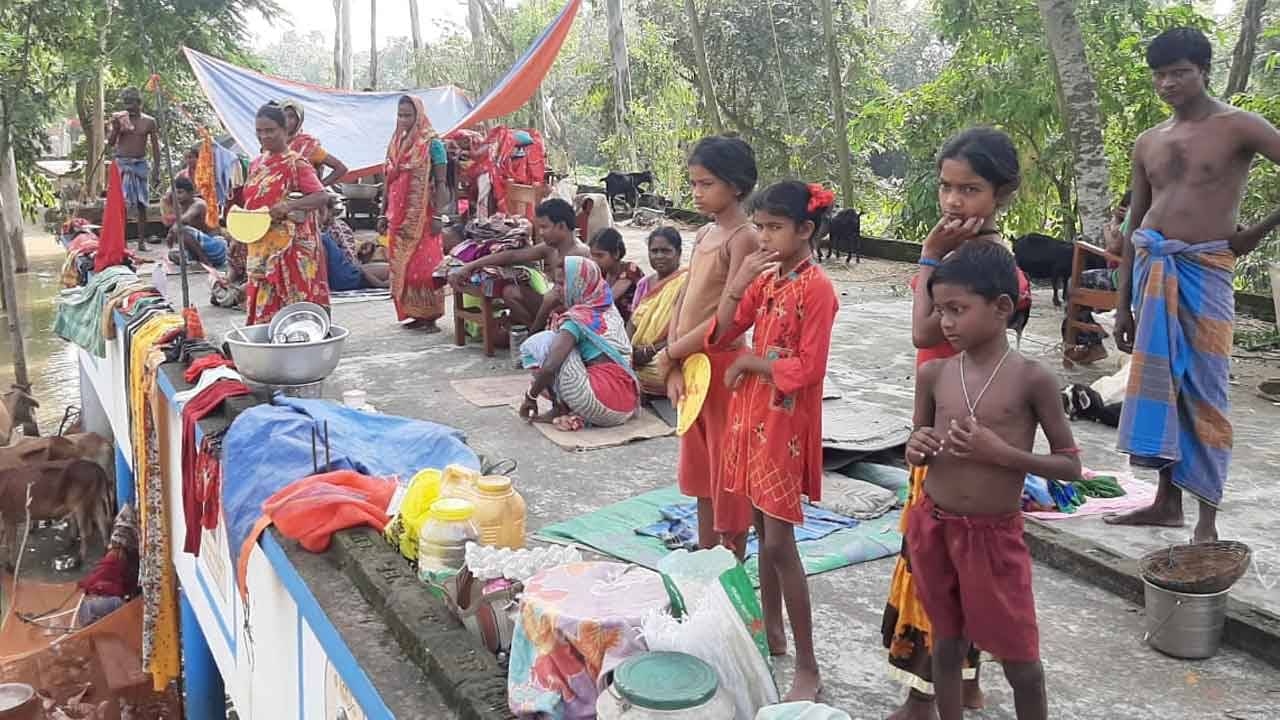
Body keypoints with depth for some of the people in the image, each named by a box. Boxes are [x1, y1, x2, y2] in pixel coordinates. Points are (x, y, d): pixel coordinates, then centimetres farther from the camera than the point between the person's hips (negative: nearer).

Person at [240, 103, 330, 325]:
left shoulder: (296, 163, -7)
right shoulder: (256, 164, 13)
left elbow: (321, 197, -17)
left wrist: (289, 206, -29)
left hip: (291, 247, -7)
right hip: (261, 248, 7)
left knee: (294, 300, -6)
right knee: (263, 301, 6)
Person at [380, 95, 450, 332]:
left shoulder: (432, 144, -4)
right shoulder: (395, 144, 14)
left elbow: (440, 183, -8)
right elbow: (389, 183, 17)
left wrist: (437, 215, -15)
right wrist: (383, 214, 14)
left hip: (422, 217, -7)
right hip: (399, 217, 7)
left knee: (424, 266, -7)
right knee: (401, 266, 7)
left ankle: (430, 316, -2)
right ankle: (415, 314, 15)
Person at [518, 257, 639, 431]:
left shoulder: (577, 318, -8)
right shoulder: (610, 311, 15)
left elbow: (550, 367, -18)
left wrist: (530, 397, -2)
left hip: (603, 406, -9)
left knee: (535, 344, -1)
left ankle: (560, 409, 2)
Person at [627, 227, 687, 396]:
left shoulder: (685, 282, -7)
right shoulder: (644, 283, 16)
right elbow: (632, 323, 12)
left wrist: (650, 351, -17)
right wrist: (628, 348, -8)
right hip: (637, 357, 7)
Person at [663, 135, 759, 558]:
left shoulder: (744, 238, -15)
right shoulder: (705, 234, 11)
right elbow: (682, 302, 8)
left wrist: (669, 355, -12)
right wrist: (674, 367, -3)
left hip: (723, 363, -9)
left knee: (728, 470, 2)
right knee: (700, 469, 19)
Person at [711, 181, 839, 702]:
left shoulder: (816, 287, -16)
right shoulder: (764, 278, 8)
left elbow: (806, 369, -20)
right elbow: (720, 336, 4)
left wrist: (748, 361, -9)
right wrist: (738, 282, -9)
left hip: (785, 421, -8)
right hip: (752, 413, 8)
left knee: (779, 541, -6)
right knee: (763, 530, 16)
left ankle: (807, 669, 4)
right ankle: (772, 631, 32)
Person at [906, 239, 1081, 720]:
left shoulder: (1032, 379, -12)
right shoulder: (933, 373, -1)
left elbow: (1071, 466, -7)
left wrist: (1000, 452, -21)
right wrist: (916, 449, -11)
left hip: (995, 535, -3)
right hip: (933, 528, 3)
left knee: (1019, 660, 7)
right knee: (946, 645, 17)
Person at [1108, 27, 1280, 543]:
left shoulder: (1238, 128, -3)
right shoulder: (1148, 143, 12)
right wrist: (1124, 303, 10)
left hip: (1203, 272, -5)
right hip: (1152, 269, 5)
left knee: (1204, 392, -2)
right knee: (1159, 383, 8)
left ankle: (1208, 519, 5)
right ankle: (1167, 502, 19)